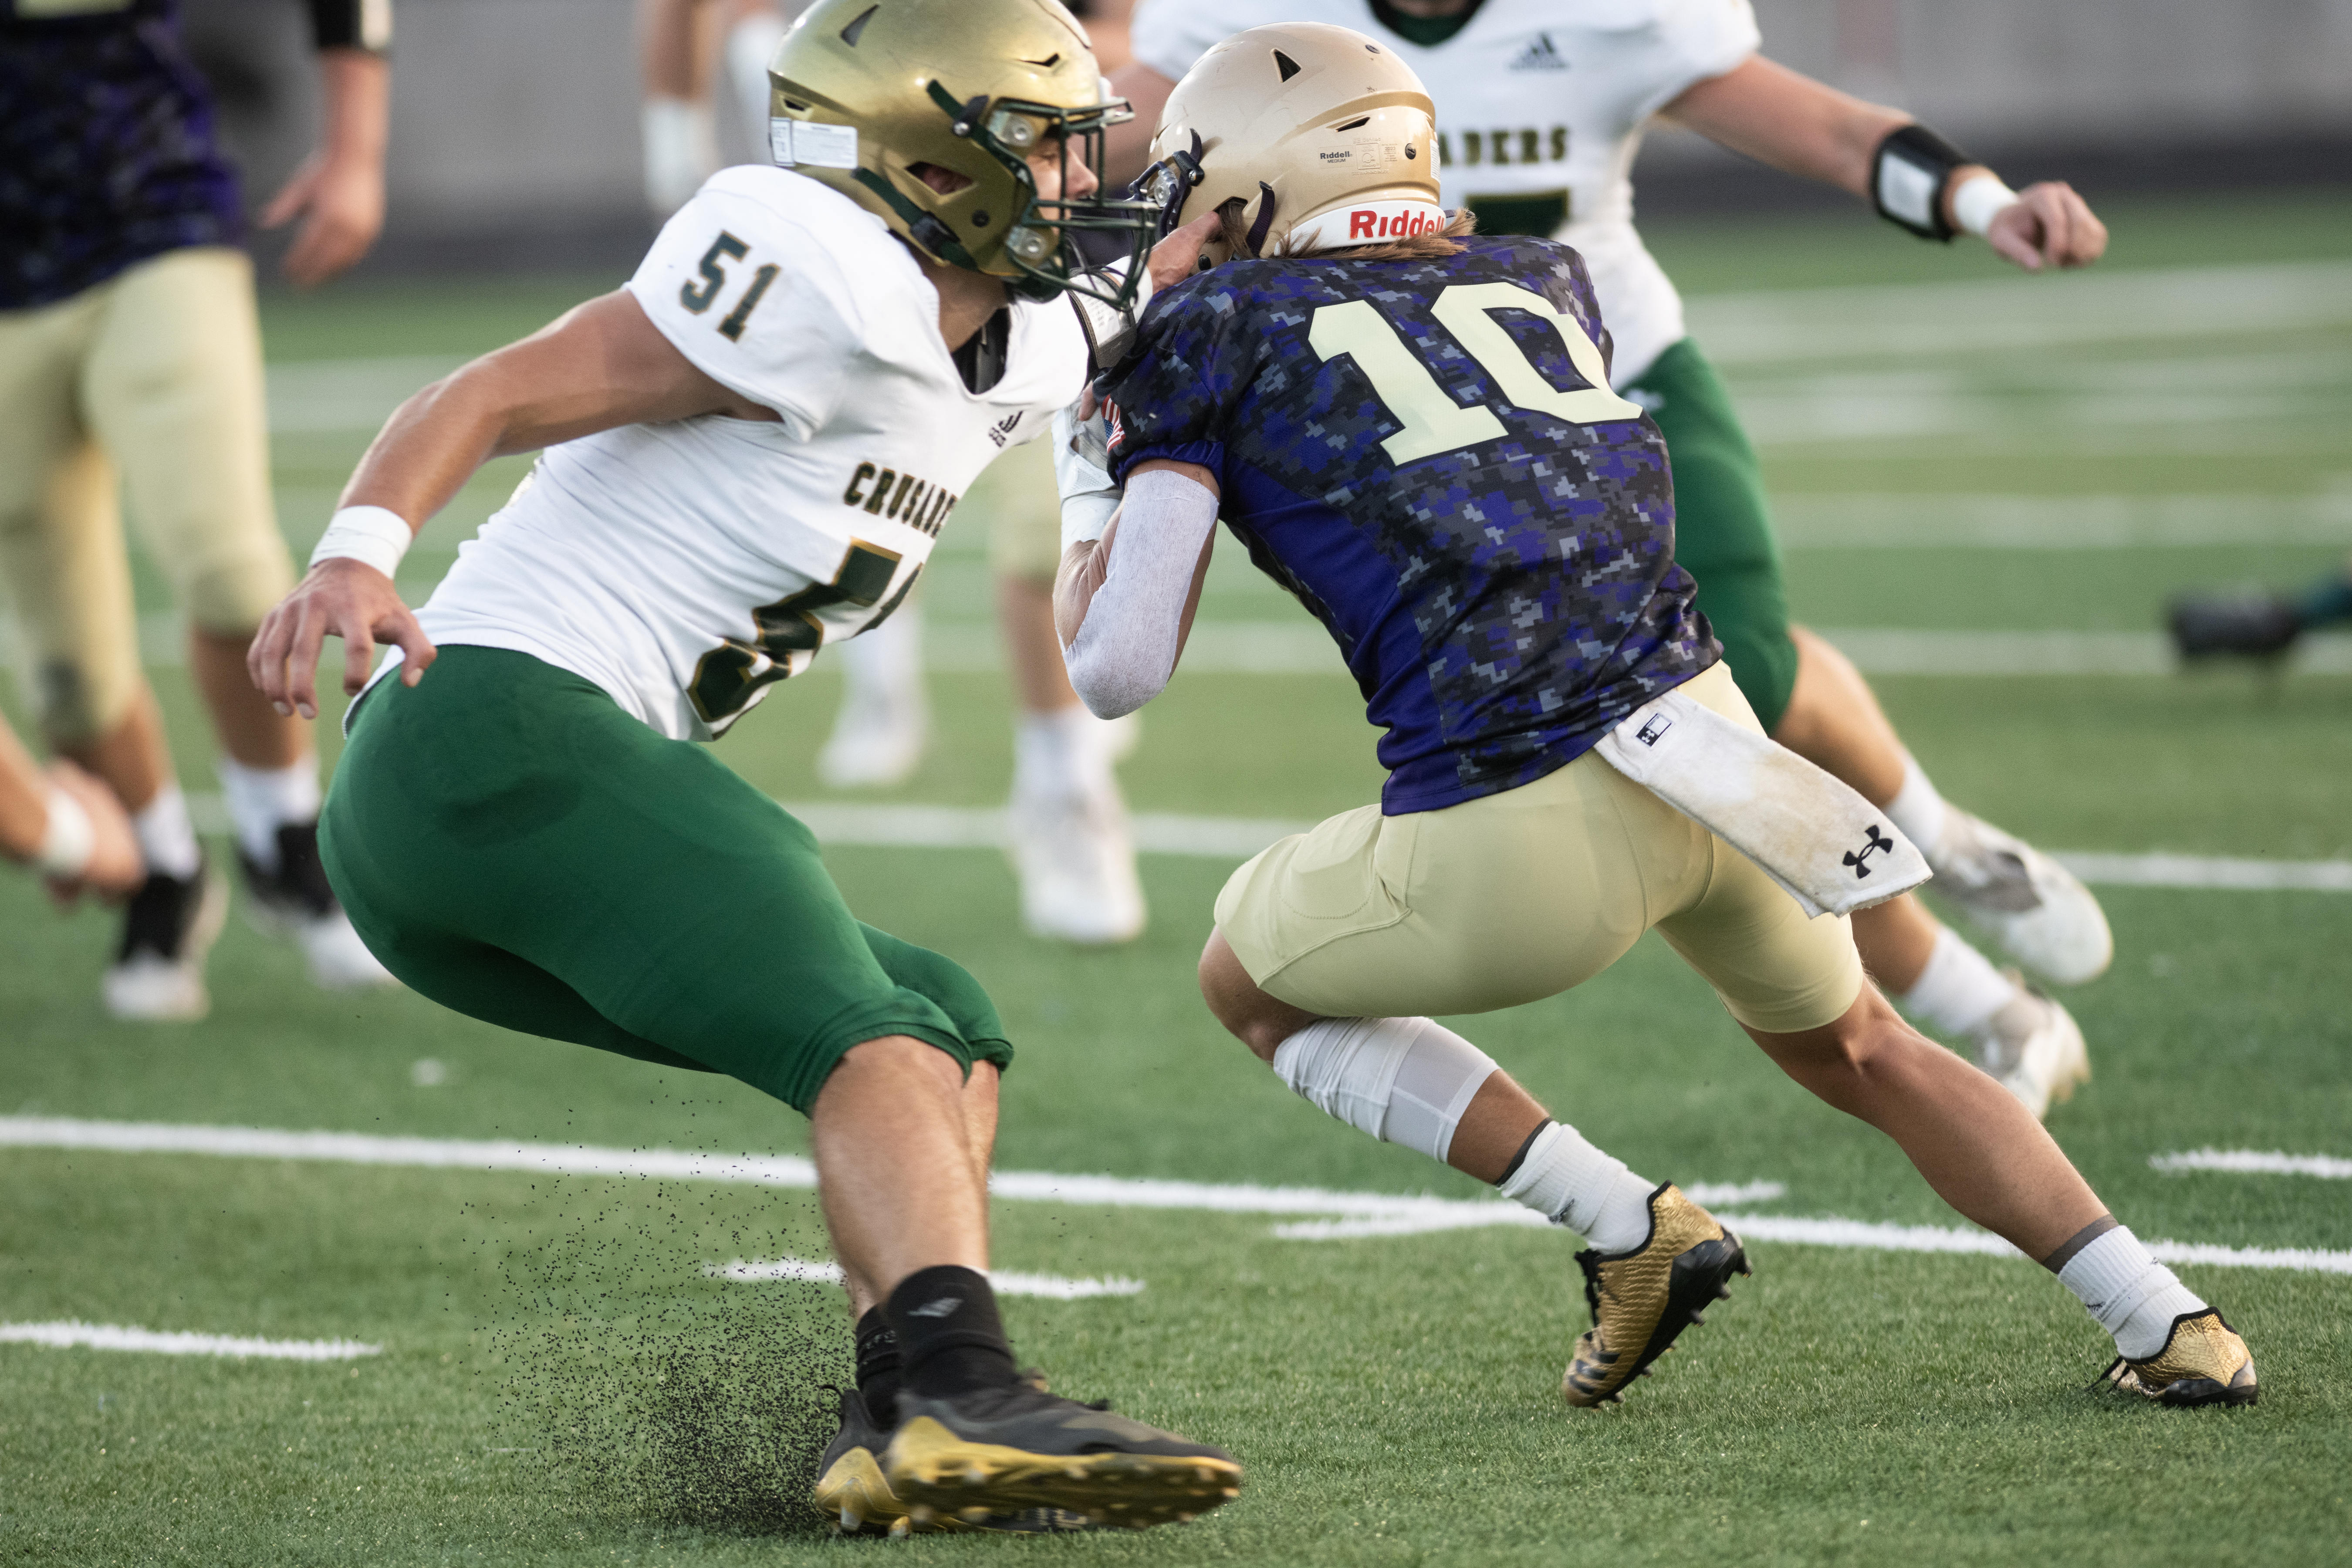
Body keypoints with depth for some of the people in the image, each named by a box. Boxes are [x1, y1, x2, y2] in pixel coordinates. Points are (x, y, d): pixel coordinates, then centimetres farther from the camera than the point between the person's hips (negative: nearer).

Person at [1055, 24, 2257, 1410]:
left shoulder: (1216, 327, 6)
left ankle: (1627, 1227, 9)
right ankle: (2168, 1322, 20)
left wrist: (1087, 481, 20)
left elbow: (1118, 669, 1)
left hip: (1520, 841, -5)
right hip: (1706, 723, 5)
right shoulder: (1544, 282, 20)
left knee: (1255, 982, 24)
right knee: (1852, 1045, 32)